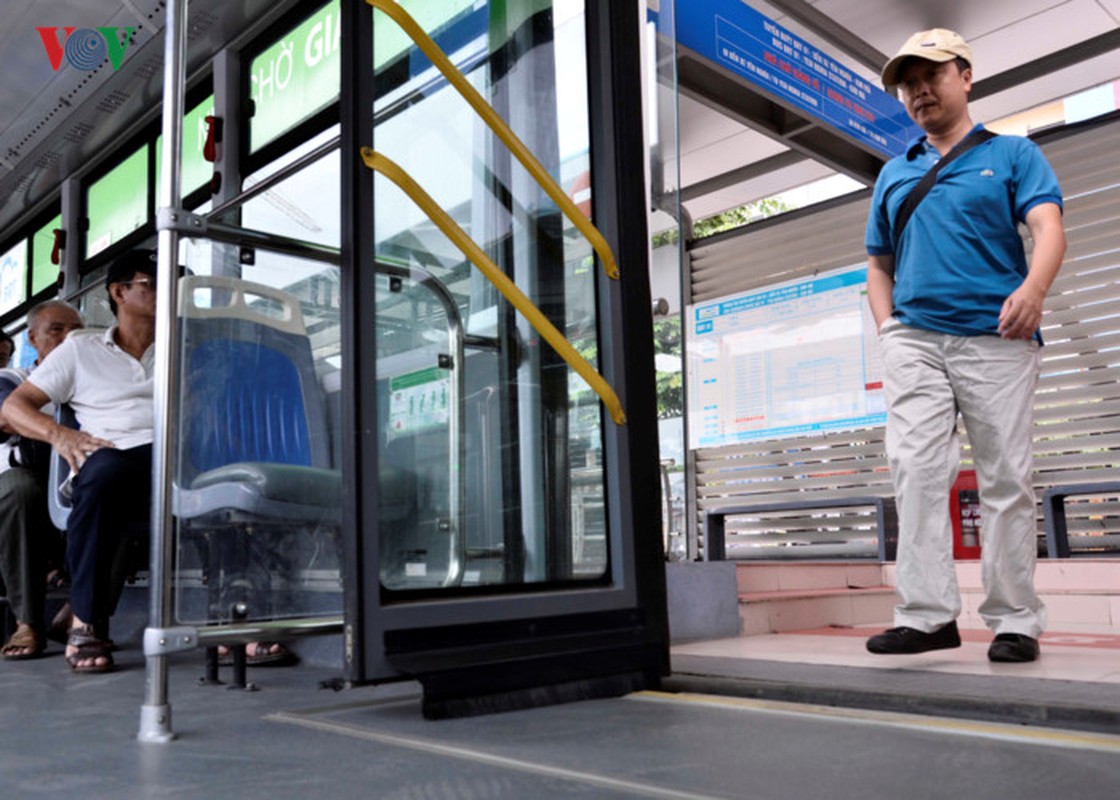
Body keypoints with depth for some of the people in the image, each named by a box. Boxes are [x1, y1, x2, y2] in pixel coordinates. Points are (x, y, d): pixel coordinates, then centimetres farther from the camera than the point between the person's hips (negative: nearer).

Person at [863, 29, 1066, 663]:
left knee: (1007, 480, -1)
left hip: (996, 338, -3)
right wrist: (888, 327, 7)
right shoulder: (894, 174, 21)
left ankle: (1016, 621, 6)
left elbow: (1049, 228, -5)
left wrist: (1033, 288, -27)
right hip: (915, 339, 3)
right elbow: (879, 263, 25)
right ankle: (928, 615, -9)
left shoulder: (1012, 154, 10)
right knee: (916, 471, -10)